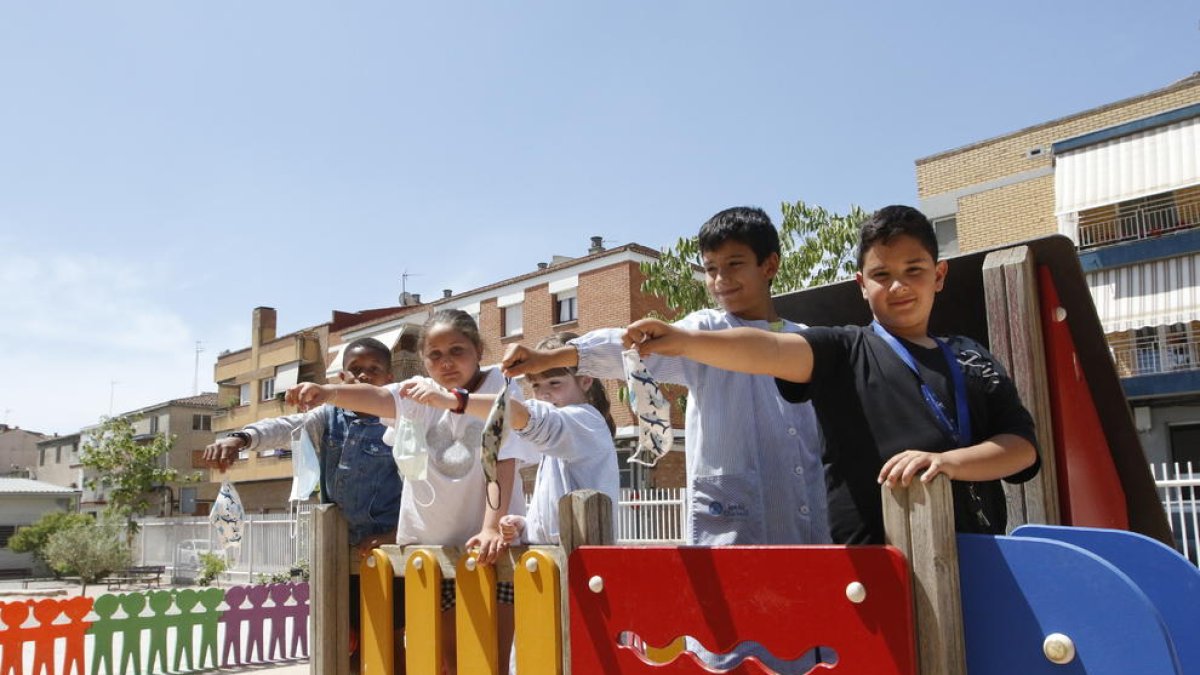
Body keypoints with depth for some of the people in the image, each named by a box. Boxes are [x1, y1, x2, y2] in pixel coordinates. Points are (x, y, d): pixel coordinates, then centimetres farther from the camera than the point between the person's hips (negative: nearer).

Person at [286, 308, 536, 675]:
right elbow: (376, 397, -21)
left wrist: (491, 528, -29)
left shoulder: (503, 393, -7)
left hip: (489, 543, -3)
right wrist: (331, 392, -41)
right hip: (431, 545, 3)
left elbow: (502, 466, -16)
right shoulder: (420, 393, 0)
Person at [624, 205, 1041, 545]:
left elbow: (1022, 447, 5)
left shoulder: (972, 362, 14)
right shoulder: (844, 353, 5)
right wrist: (685, 341, -30)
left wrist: (948, 462, -15)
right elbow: (771, 351, -13)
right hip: (869, 562, -3)